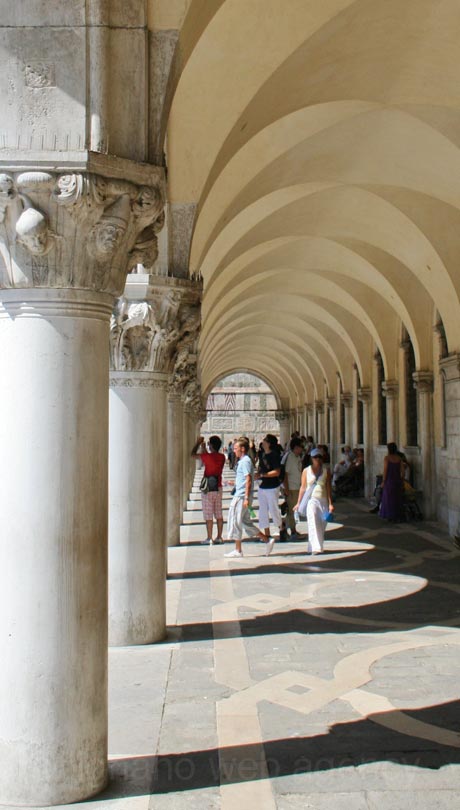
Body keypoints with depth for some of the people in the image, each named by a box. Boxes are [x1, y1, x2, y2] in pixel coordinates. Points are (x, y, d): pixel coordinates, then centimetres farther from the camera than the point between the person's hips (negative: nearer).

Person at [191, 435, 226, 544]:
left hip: (208, 489, -6)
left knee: (208, 515, -1)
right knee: (219, 514, 10)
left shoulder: (208, 457, -16)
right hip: (218, 488, 6)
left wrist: (198, 443, 11)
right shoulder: (222, 457, 2)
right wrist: (204, 448, 29)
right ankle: (219, 537, 14)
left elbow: (193, 454, -1)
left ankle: (209, 539, 0)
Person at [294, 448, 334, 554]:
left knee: (322, 525, 3)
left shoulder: (326, 470, 8)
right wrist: (298, 503, 8)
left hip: (323, 500, 2)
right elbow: (303, 487, 8)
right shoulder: (306, 471, 4)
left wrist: (330, 503, 0)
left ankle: (314, 547, 15)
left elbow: (328, 487, 6)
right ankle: (315, 547, -17)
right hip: (311, 499, -2)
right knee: (313, 523, -14)